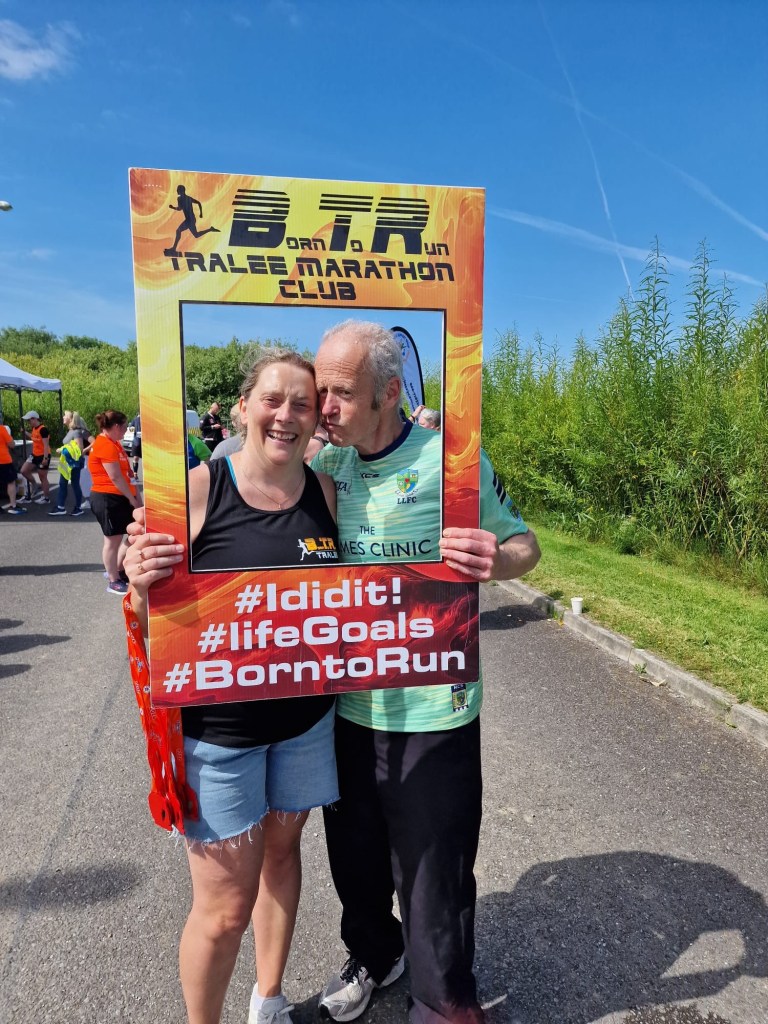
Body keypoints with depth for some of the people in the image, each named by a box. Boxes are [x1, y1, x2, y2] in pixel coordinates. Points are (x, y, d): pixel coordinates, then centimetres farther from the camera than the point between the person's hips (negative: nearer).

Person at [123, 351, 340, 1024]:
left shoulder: (325, 491, -4)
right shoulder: (196, 489, -14)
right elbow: (151, 615, -7)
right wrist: (141, 584, -30)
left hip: (305, 715, 4)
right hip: (215, 723, -4)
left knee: (282, 848, 23)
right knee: (227, 904, 6)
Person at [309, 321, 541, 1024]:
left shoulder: (452, 457, -15)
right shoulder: (324, 465, -2)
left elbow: (524, 544, -6)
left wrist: (498, 560, -30)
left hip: (430, 711, -5)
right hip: (345, 703, 5)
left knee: (434, 874, 12)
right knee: (354, 858, 25)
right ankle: (372, 955, 56)